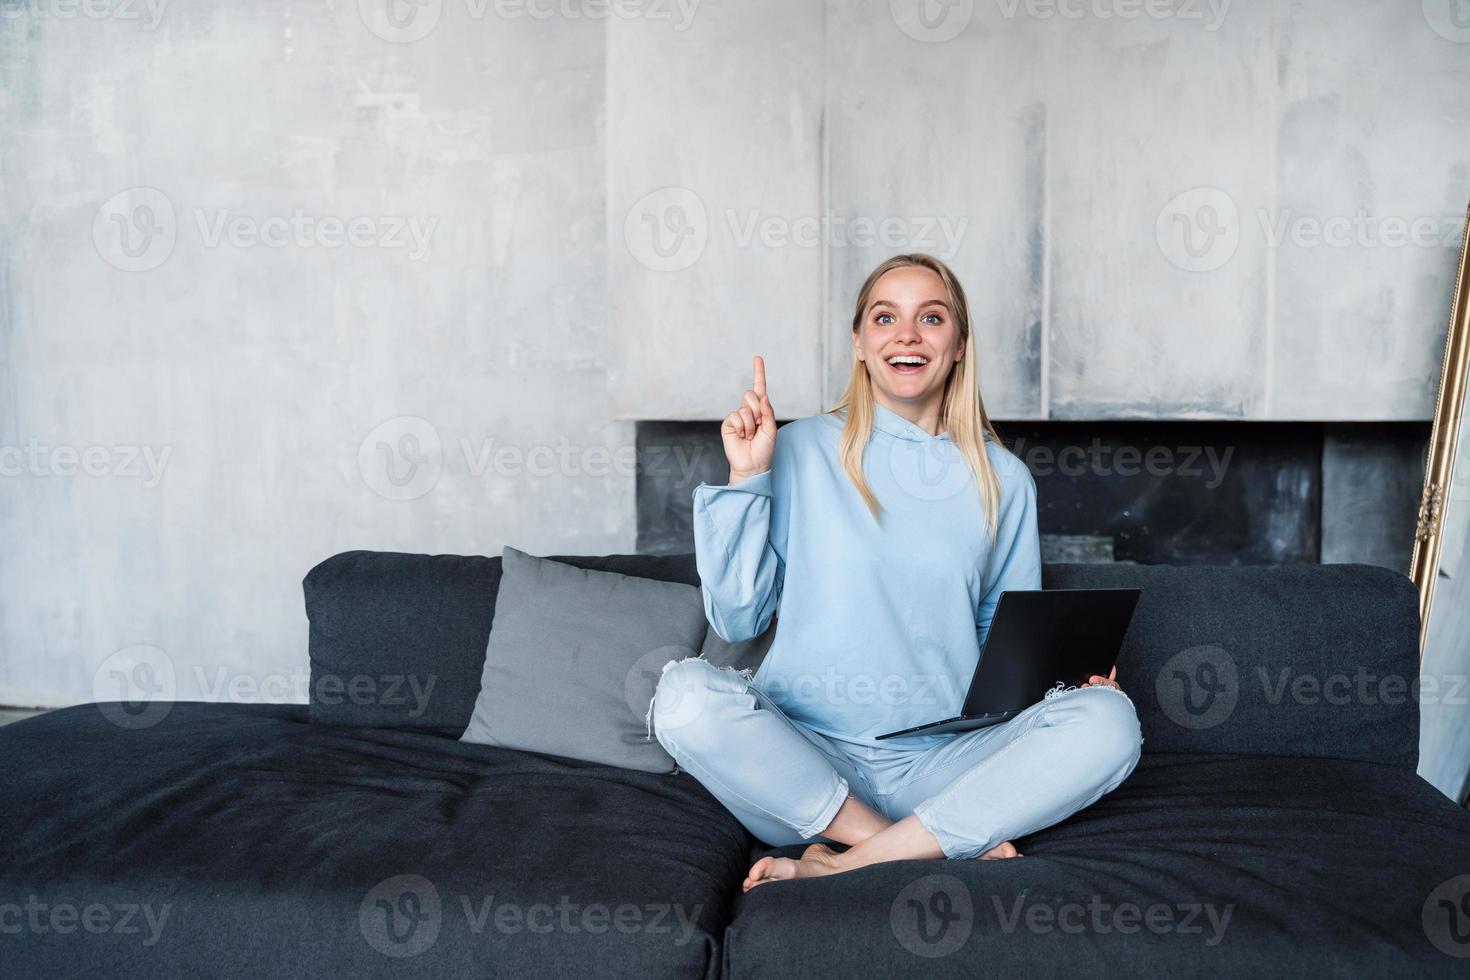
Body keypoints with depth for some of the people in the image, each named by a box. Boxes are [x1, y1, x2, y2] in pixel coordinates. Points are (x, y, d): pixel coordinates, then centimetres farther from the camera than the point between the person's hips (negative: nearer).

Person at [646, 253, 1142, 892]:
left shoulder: (1003, 479, 10)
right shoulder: (799, 452, 3)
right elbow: (737, 621, 1)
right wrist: (746, 479, -6)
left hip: (942, 765, 2)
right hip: (806, 756, -1)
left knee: (1108, 723, -23)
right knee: (686, 693, -30)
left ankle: (844, 863, -21)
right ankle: (945, 847, -20)